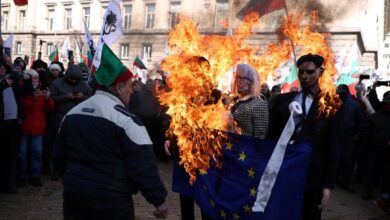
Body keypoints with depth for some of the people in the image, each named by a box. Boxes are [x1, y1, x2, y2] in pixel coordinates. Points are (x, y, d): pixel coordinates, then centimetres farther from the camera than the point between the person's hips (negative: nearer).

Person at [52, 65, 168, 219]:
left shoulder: (72, 113, 5)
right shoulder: (125, 119, -17)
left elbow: (59, 155, 14)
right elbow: (143, 166, -19)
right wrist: (159, 199, -10)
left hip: (74, 192, 6)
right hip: (110, 199, -6)